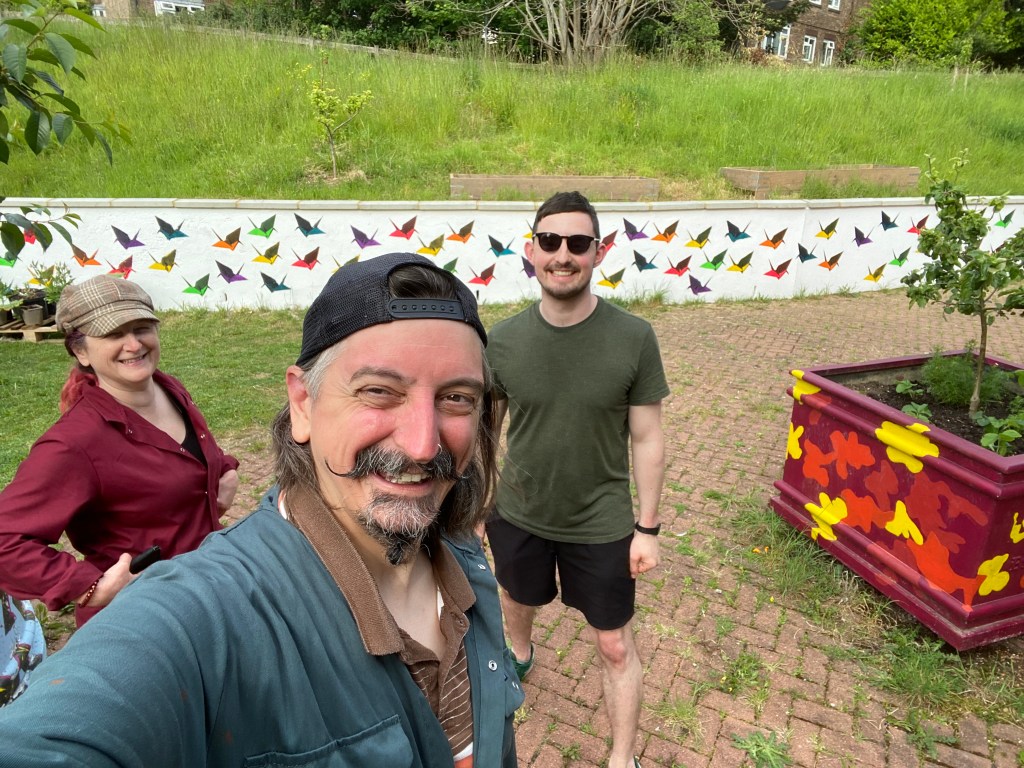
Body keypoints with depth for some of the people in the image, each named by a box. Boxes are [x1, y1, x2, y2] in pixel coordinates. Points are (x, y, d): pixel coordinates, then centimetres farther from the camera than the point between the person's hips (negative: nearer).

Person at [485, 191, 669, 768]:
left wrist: (648, 528, -7)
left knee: (616, 646, 12)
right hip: (518, 516, 3)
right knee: (519, 601, 30)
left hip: (602, 525, -2)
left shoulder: (634, 338, -18)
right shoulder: (502, 341, -13)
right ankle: (520, 658, 65)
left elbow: (648, 440, -10)